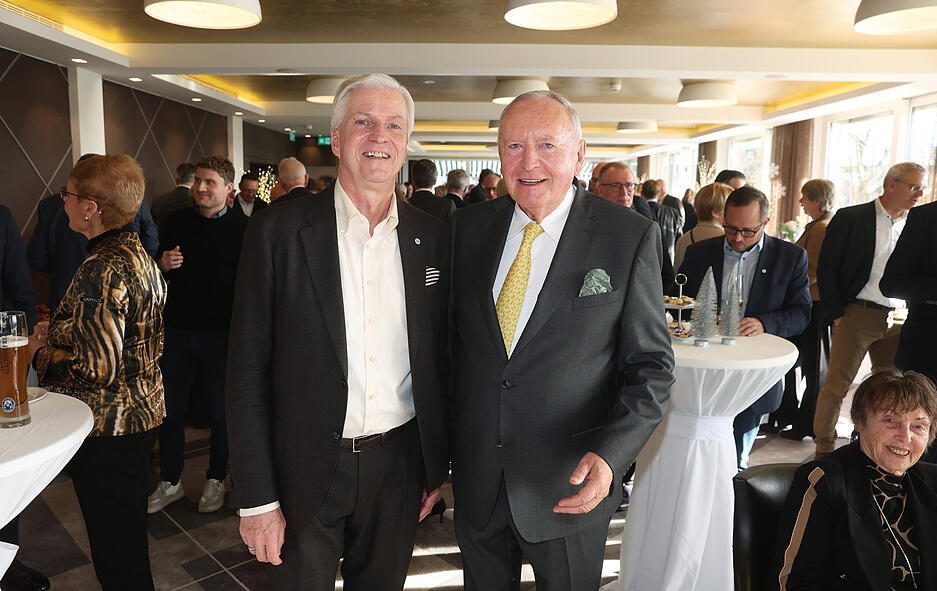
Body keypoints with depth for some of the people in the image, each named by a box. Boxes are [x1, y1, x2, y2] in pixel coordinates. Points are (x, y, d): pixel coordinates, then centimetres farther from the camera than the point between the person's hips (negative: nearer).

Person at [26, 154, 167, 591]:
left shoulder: (101, 270, -24)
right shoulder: (141, 257, 6)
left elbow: (96, 370, -26)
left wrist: (39, 353, -9)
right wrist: (58, 337, 12)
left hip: (107, 432, -9)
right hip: (142, 414, 9)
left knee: (116, 554, 7)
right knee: (130, 535, 25)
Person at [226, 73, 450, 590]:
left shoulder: (433, 239, 0)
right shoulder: (278, 232, -9)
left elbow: (441, 364, 6)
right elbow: (247, 372, -8)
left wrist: (438, 466, 8)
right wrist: (256, 498, -8)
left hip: (399, 467, 3)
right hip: (305, 471, -2)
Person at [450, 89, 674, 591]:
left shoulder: (631, 237, -11)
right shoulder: (469, 227, -1)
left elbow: (651, 364, -8)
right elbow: (453, 338, 6)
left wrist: (611, 454, -21)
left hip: (570, 488, -3)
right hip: (475, 479, 3)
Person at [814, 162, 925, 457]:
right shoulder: (850, 218, -2)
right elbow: (826, 269, -4)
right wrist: (836, 314, -8)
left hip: (898, 320, 5)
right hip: (857, 314, -5)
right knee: (837, 384, -3)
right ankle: (824, 449, 8)